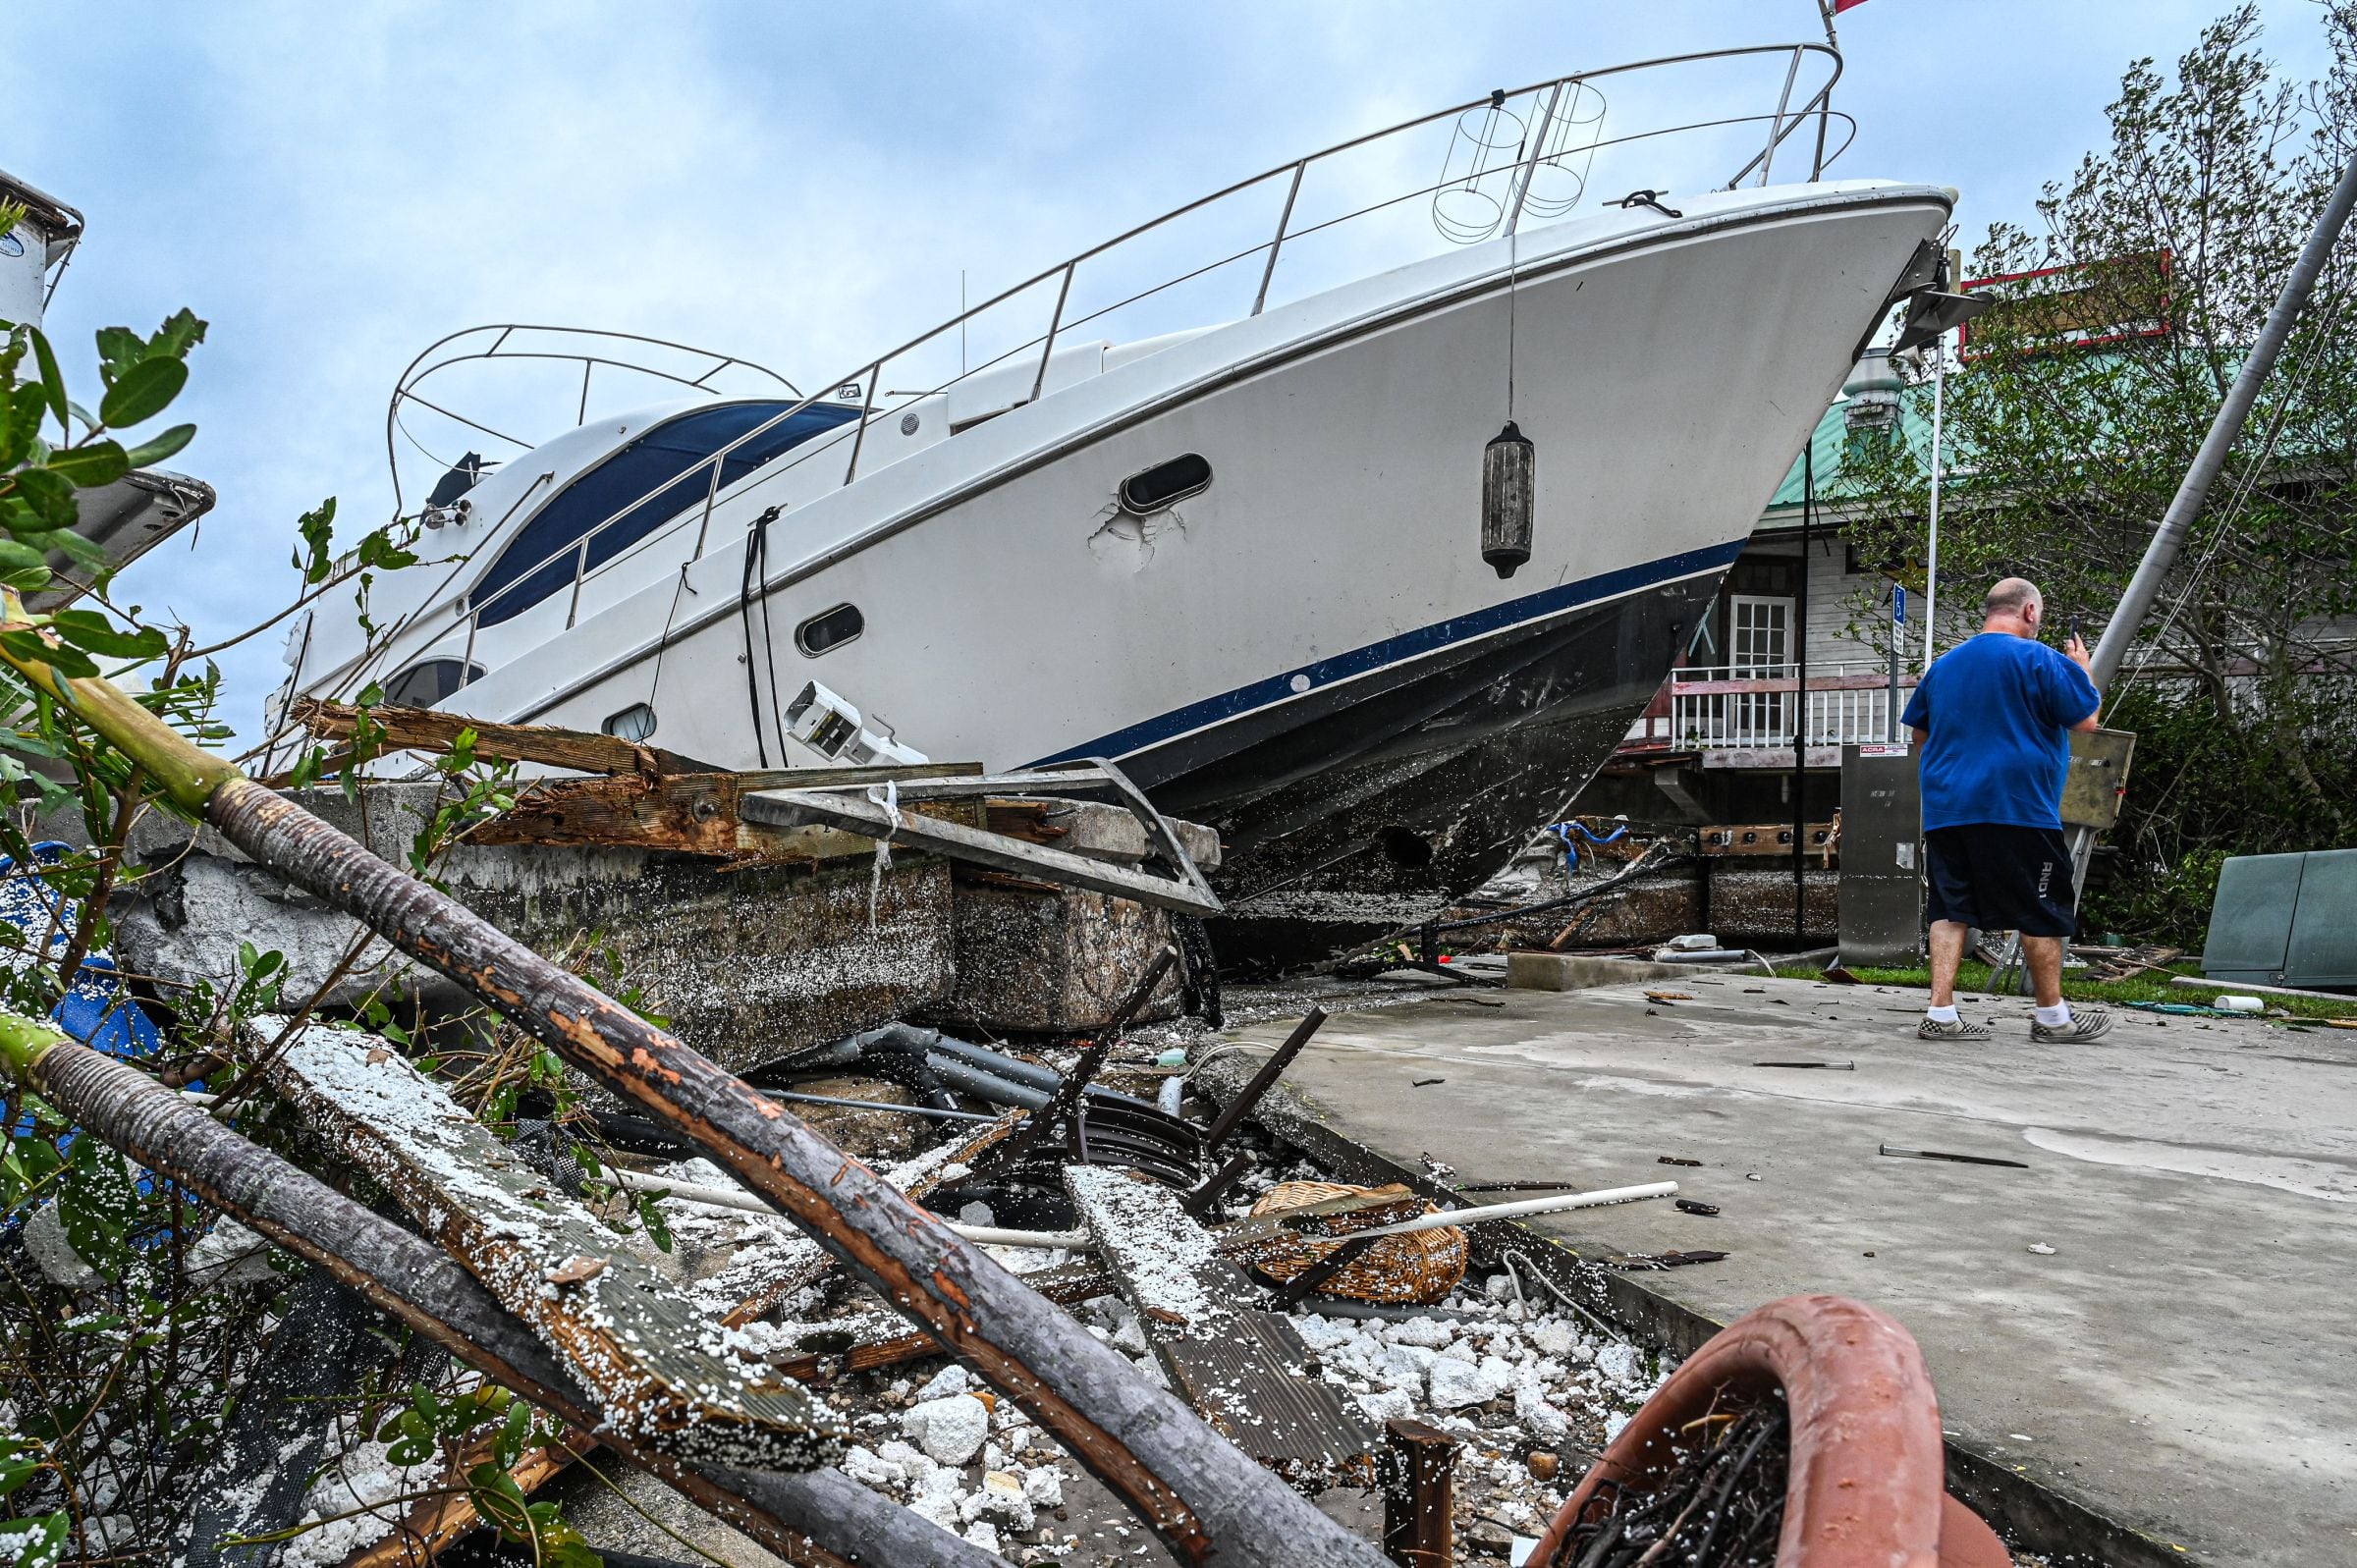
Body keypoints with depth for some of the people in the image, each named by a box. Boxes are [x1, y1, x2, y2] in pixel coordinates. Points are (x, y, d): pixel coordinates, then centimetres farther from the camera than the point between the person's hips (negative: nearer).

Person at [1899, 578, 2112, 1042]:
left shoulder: (1943, 664, 14)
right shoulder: (2039, 658, -6)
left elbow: (1920, 733, 24)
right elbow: (2086, 720, -2)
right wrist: (2083, 669, 13)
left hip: (1945, 808, 6)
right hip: (2017, 808, -6)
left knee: (1950, 909, 5)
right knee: (2042, 912, 6)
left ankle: (1940, 1013, 0)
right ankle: (2052, 1016, 15)